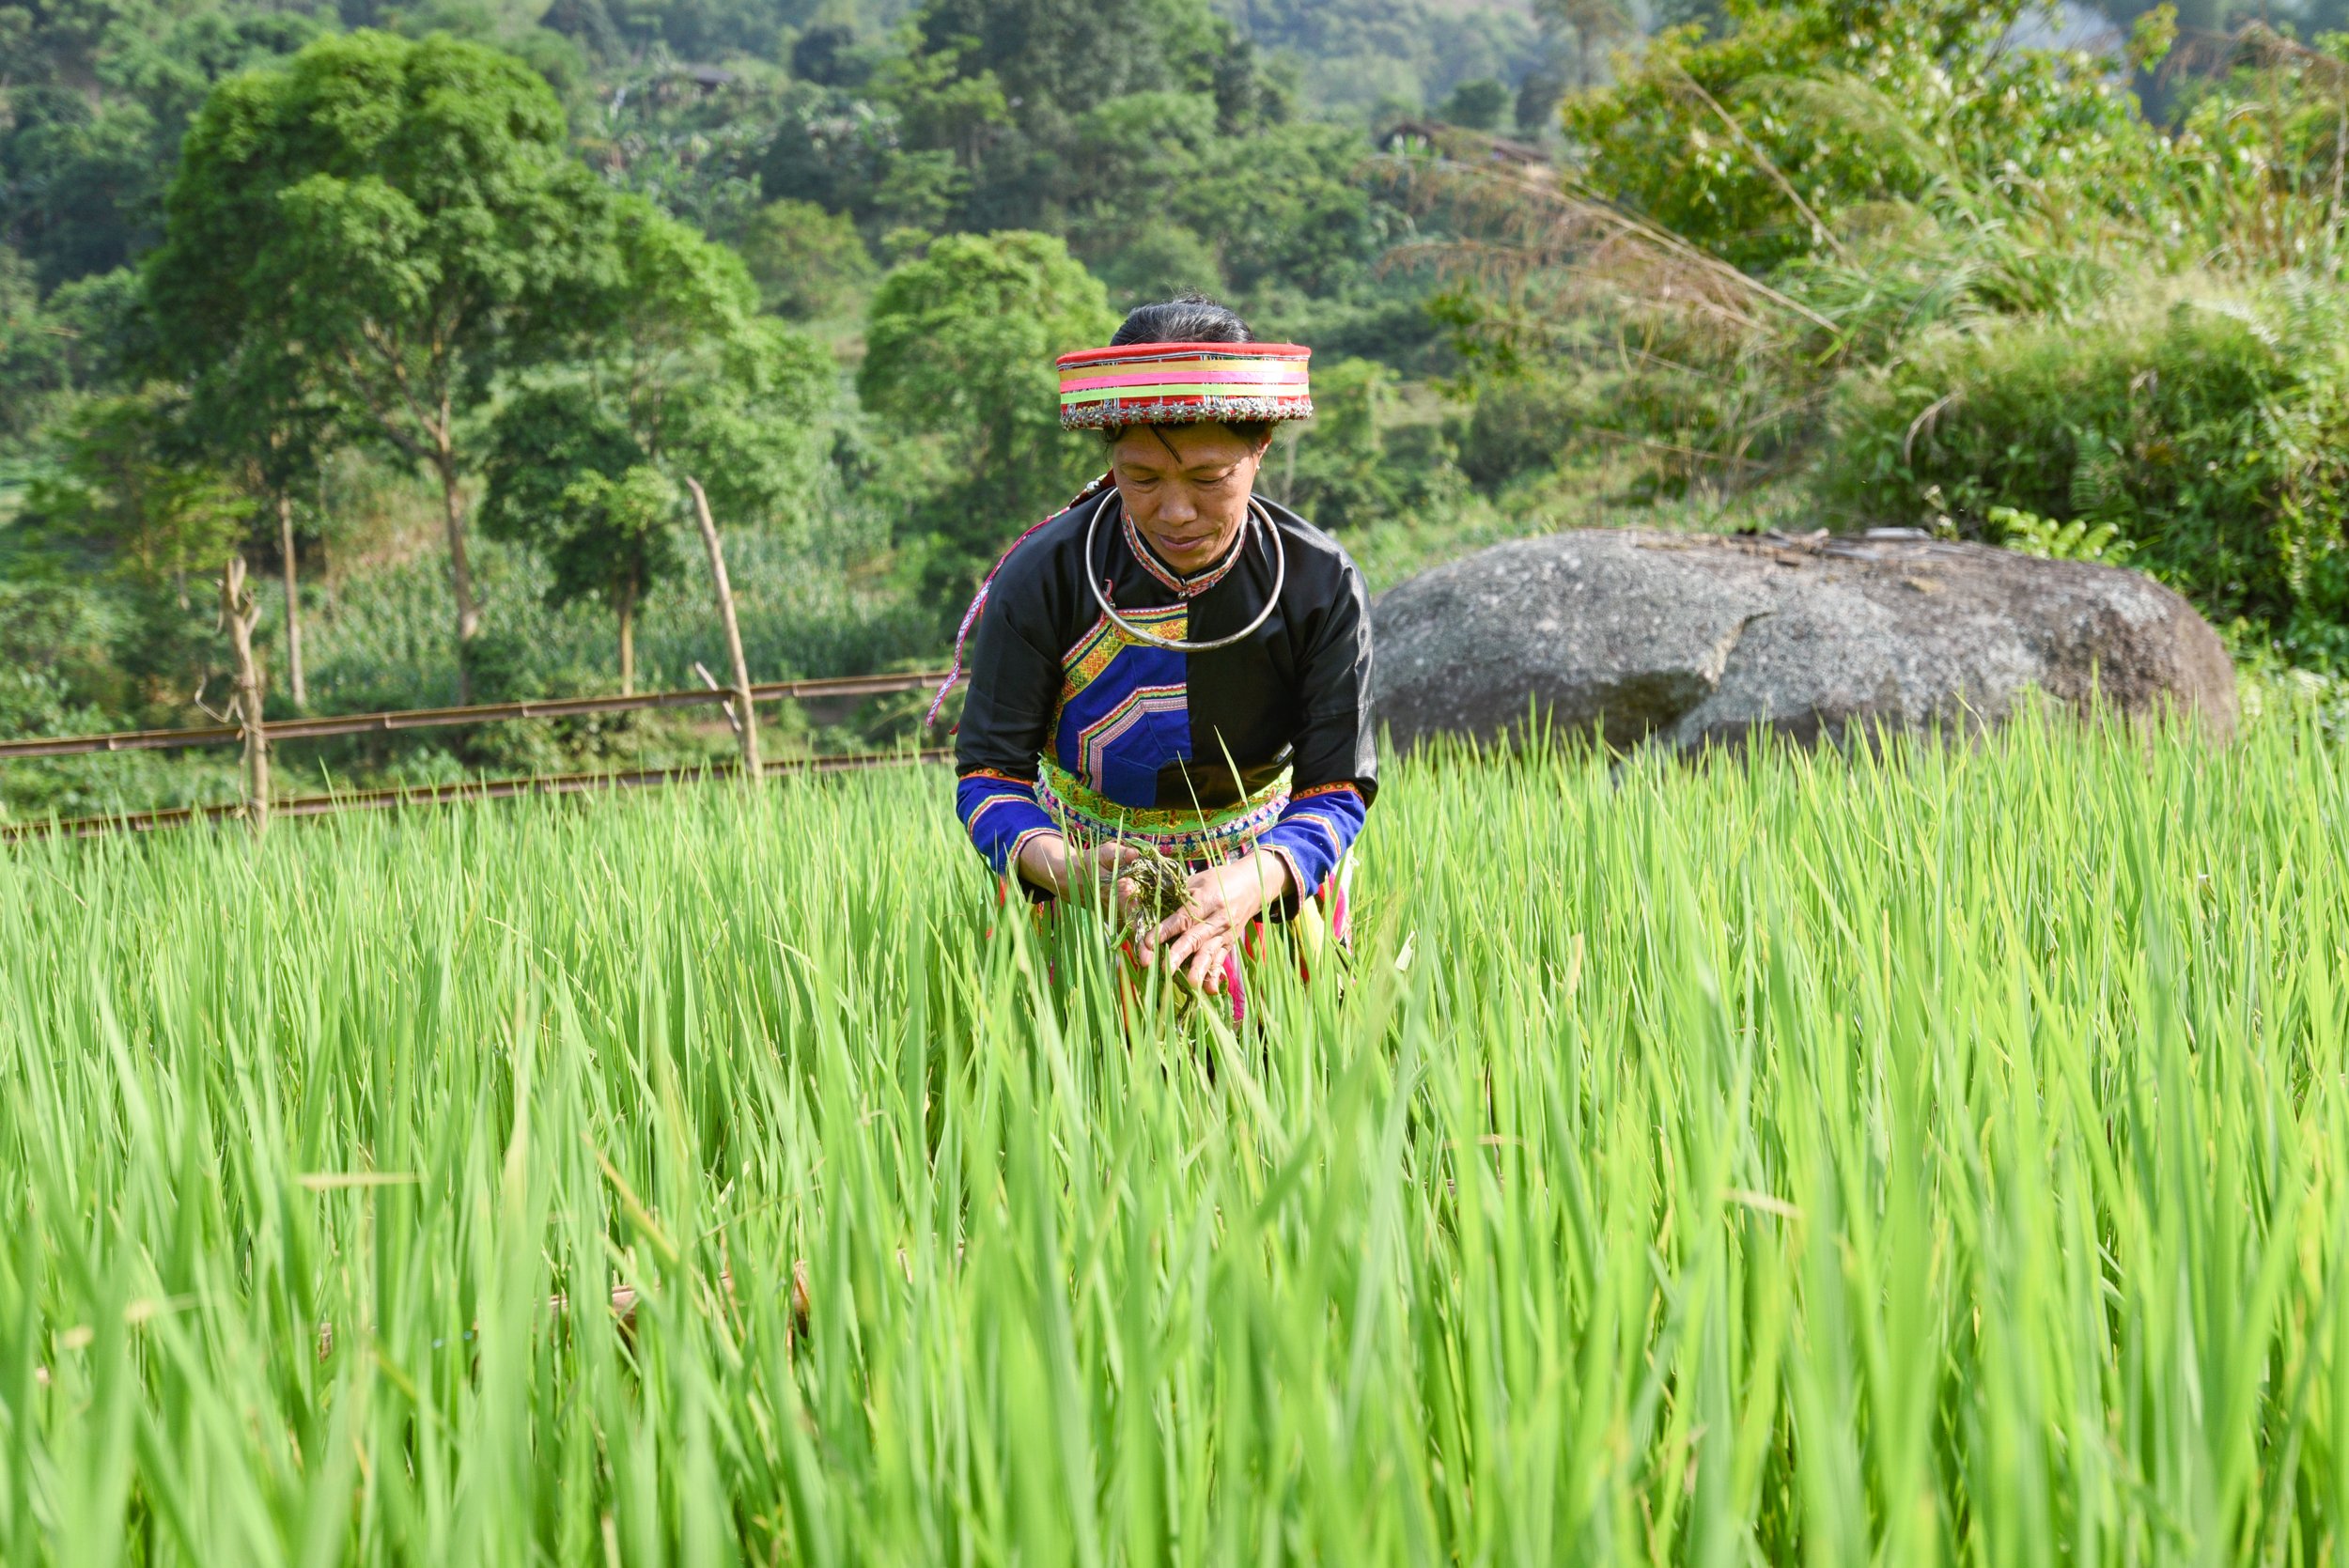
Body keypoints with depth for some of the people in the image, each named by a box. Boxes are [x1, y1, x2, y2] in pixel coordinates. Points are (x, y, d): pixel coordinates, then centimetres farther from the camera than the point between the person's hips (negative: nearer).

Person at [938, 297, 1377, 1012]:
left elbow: (1336, 789, -20)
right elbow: (990, 771, -19)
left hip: (1266, 870, 1)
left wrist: (1251, 883, -42)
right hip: (1092, 866, -1)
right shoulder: (1044, 577, -21)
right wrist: (1066, 868, -42)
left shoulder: (1321, 584, -19)